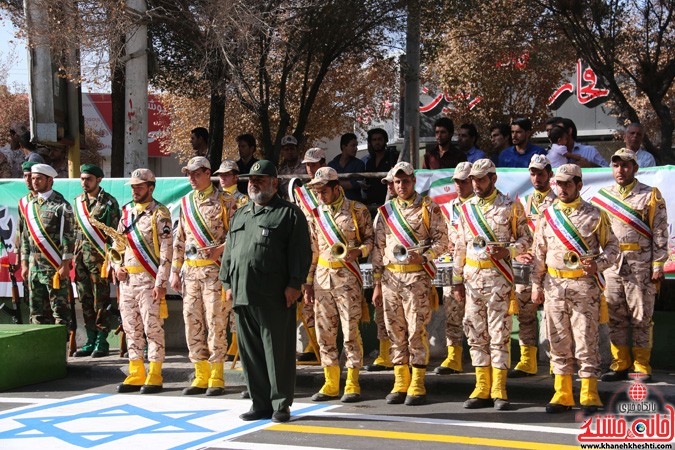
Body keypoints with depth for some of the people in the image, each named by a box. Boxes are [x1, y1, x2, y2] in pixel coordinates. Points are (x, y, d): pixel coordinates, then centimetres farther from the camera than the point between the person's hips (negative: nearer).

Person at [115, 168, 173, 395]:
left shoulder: (159, 213, -6)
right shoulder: (126, 212, 14)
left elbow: (166, 251, -11)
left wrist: (161, 282, -17)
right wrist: (117, 266, 5)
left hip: (149, 278, -7)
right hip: (127, 279, 7)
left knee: (152, 327, -4)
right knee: (131, 327, 9)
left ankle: (154, 376, 1)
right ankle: (136, 374, 17)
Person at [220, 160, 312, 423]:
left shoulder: (289, 214, 2)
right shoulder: (239, 216, 22)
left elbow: (301, 252, -5)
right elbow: (229, 252, 23)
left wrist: (294, 284, -12)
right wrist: (227, 282, 13)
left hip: (275, 296, -6)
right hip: (243, 295, 6)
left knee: (278, 350, -3)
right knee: (250, 352, 8)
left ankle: (281, 404, 5)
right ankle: (260, 404, 16)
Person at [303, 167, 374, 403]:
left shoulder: (357, 210, -1)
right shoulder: (316, 214, 12)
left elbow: (370, 238, 4)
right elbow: (312, 250, 14)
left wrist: (359, 250, -17)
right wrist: (308, 282, 10)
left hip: (347, 276, -5)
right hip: (322, 276, 5)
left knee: (350, 330, -5)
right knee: (324, 331, 6)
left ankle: (352, 385, 2)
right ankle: (331, 384, 14)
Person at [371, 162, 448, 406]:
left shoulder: (428, 208, 2)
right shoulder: (385, 211, 12)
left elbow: (441, 240, 0)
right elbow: (378, 248, 13)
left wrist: (423, 257, -18)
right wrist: (377, 284, 10)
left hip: (418, 277, -4)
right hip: (390, 277, 4)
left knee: (417, 330, -4)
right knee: (395, 330, 6)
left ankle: (417, 385, 2)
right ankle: (400, 383, 14)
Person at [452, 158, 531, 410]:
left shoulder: (510, 207, 0)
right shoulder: (466, 208, 13)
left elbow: (526, 238, 2)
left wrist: (508, 251, -18)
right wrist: (457, 280, 12)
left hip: (498, 276, -5)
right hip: (472, 276, 5)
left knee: (499, 333, -4)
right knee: (475, 333, 6)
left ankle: (499, 390, 0)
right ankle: (482, 389, 13)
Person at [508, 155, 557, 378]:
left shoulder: (558, 201, 1)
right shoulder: (525, 202, 16)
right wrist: (519, 254, -5)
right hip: (526, 263, 5)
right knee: (525, 312, 5)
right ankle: (527, 361, 12)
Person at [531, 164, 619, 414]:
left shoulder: (594, 215, 2)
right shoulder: (547, 216, 10)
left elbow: (612, 246, 6)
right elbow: (539, 253, 14)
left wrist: (598, 264, -13)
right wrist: (536, 285, 10)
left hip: (585, 285, -3)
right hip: (554, 285, 3)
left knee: (586, 341, -3)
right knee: (559, 342, 7)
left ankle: (589, 396, 4)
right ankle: (562, 395, 14)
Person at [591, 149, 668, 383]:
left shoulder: (650, 196, 1)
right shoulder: (602, 197, 13)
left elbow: (660, 234, -2)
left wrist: (658, 265, -8)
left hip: (641, 266, -4)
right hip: (611, 265, 4)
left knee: (641, 317, 0)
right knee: (615, 317, 8)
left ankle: (642, 367, 7)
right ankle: (620, 365, 16)